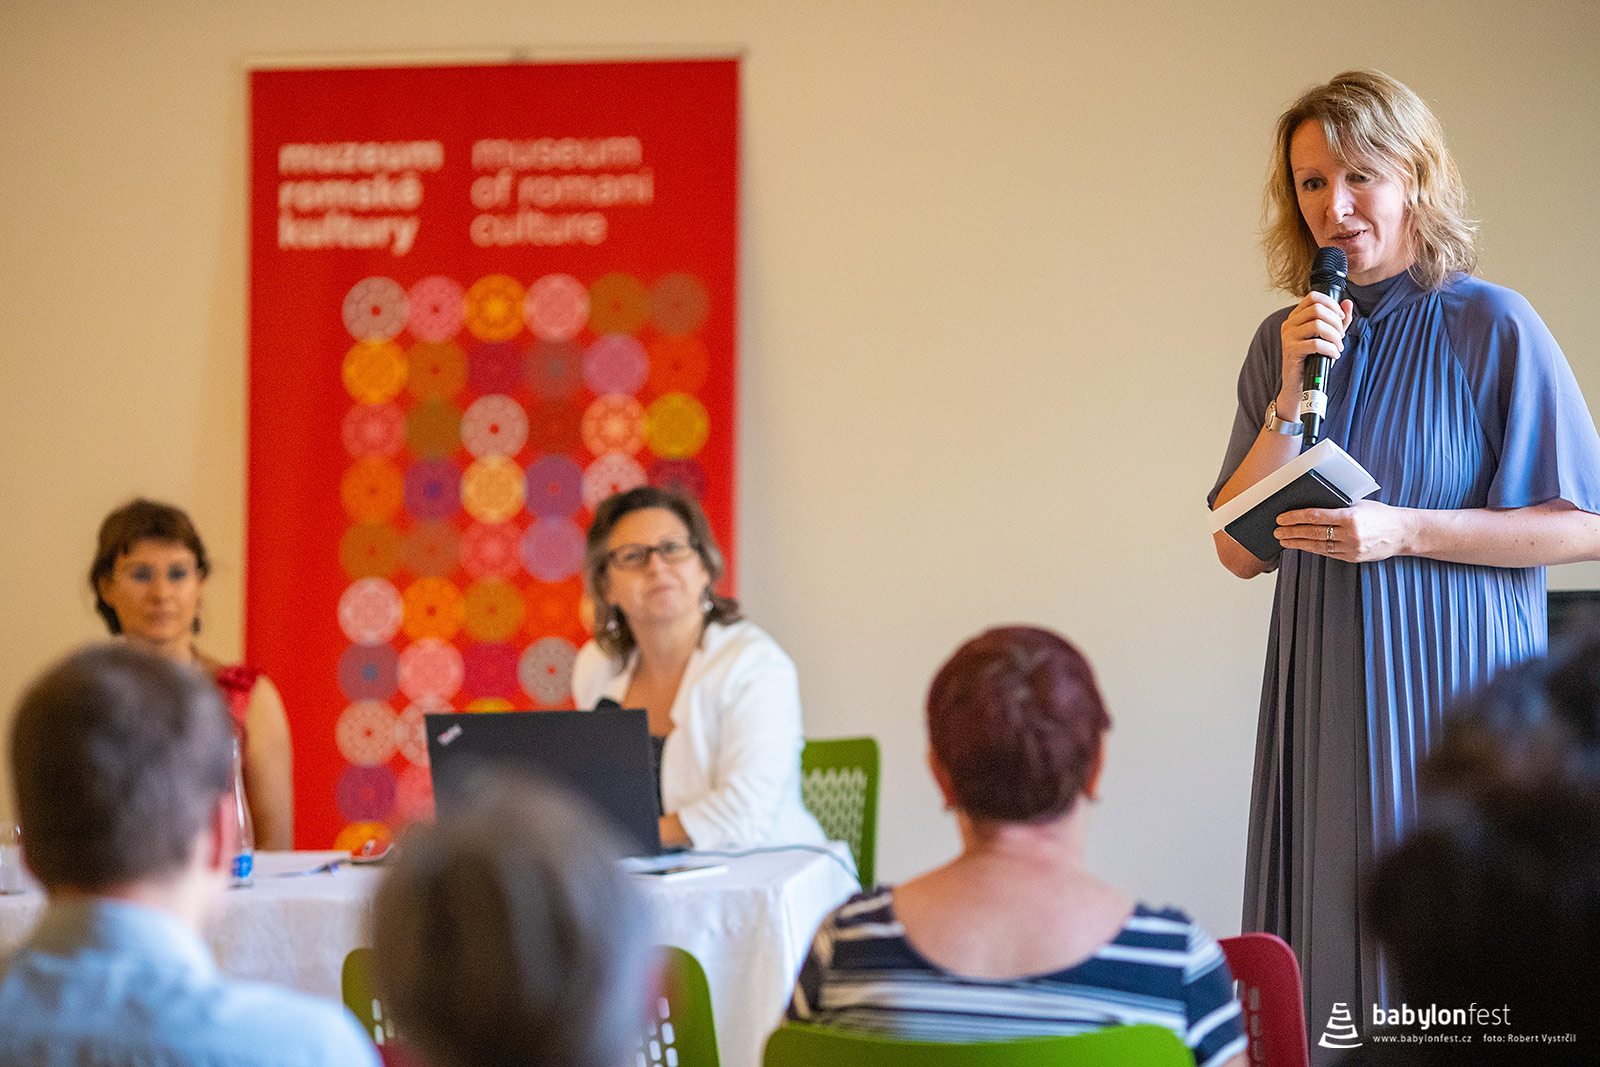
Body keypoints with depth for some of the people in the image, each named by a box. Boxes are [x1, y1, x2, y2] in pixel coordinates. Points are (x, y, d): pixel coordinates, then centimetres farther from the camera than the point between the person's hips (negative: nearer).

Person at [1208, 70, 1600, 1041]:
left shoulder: (1492, 329, -6)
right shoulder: (1286, 342, 9)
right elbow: (1241, 550, 4)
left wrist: (1406, 533, -15)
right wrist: (1293, 397, -7)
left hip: (1457, 696, -4)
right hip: (1327, 701, 4)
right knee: (1335, 956, 5)